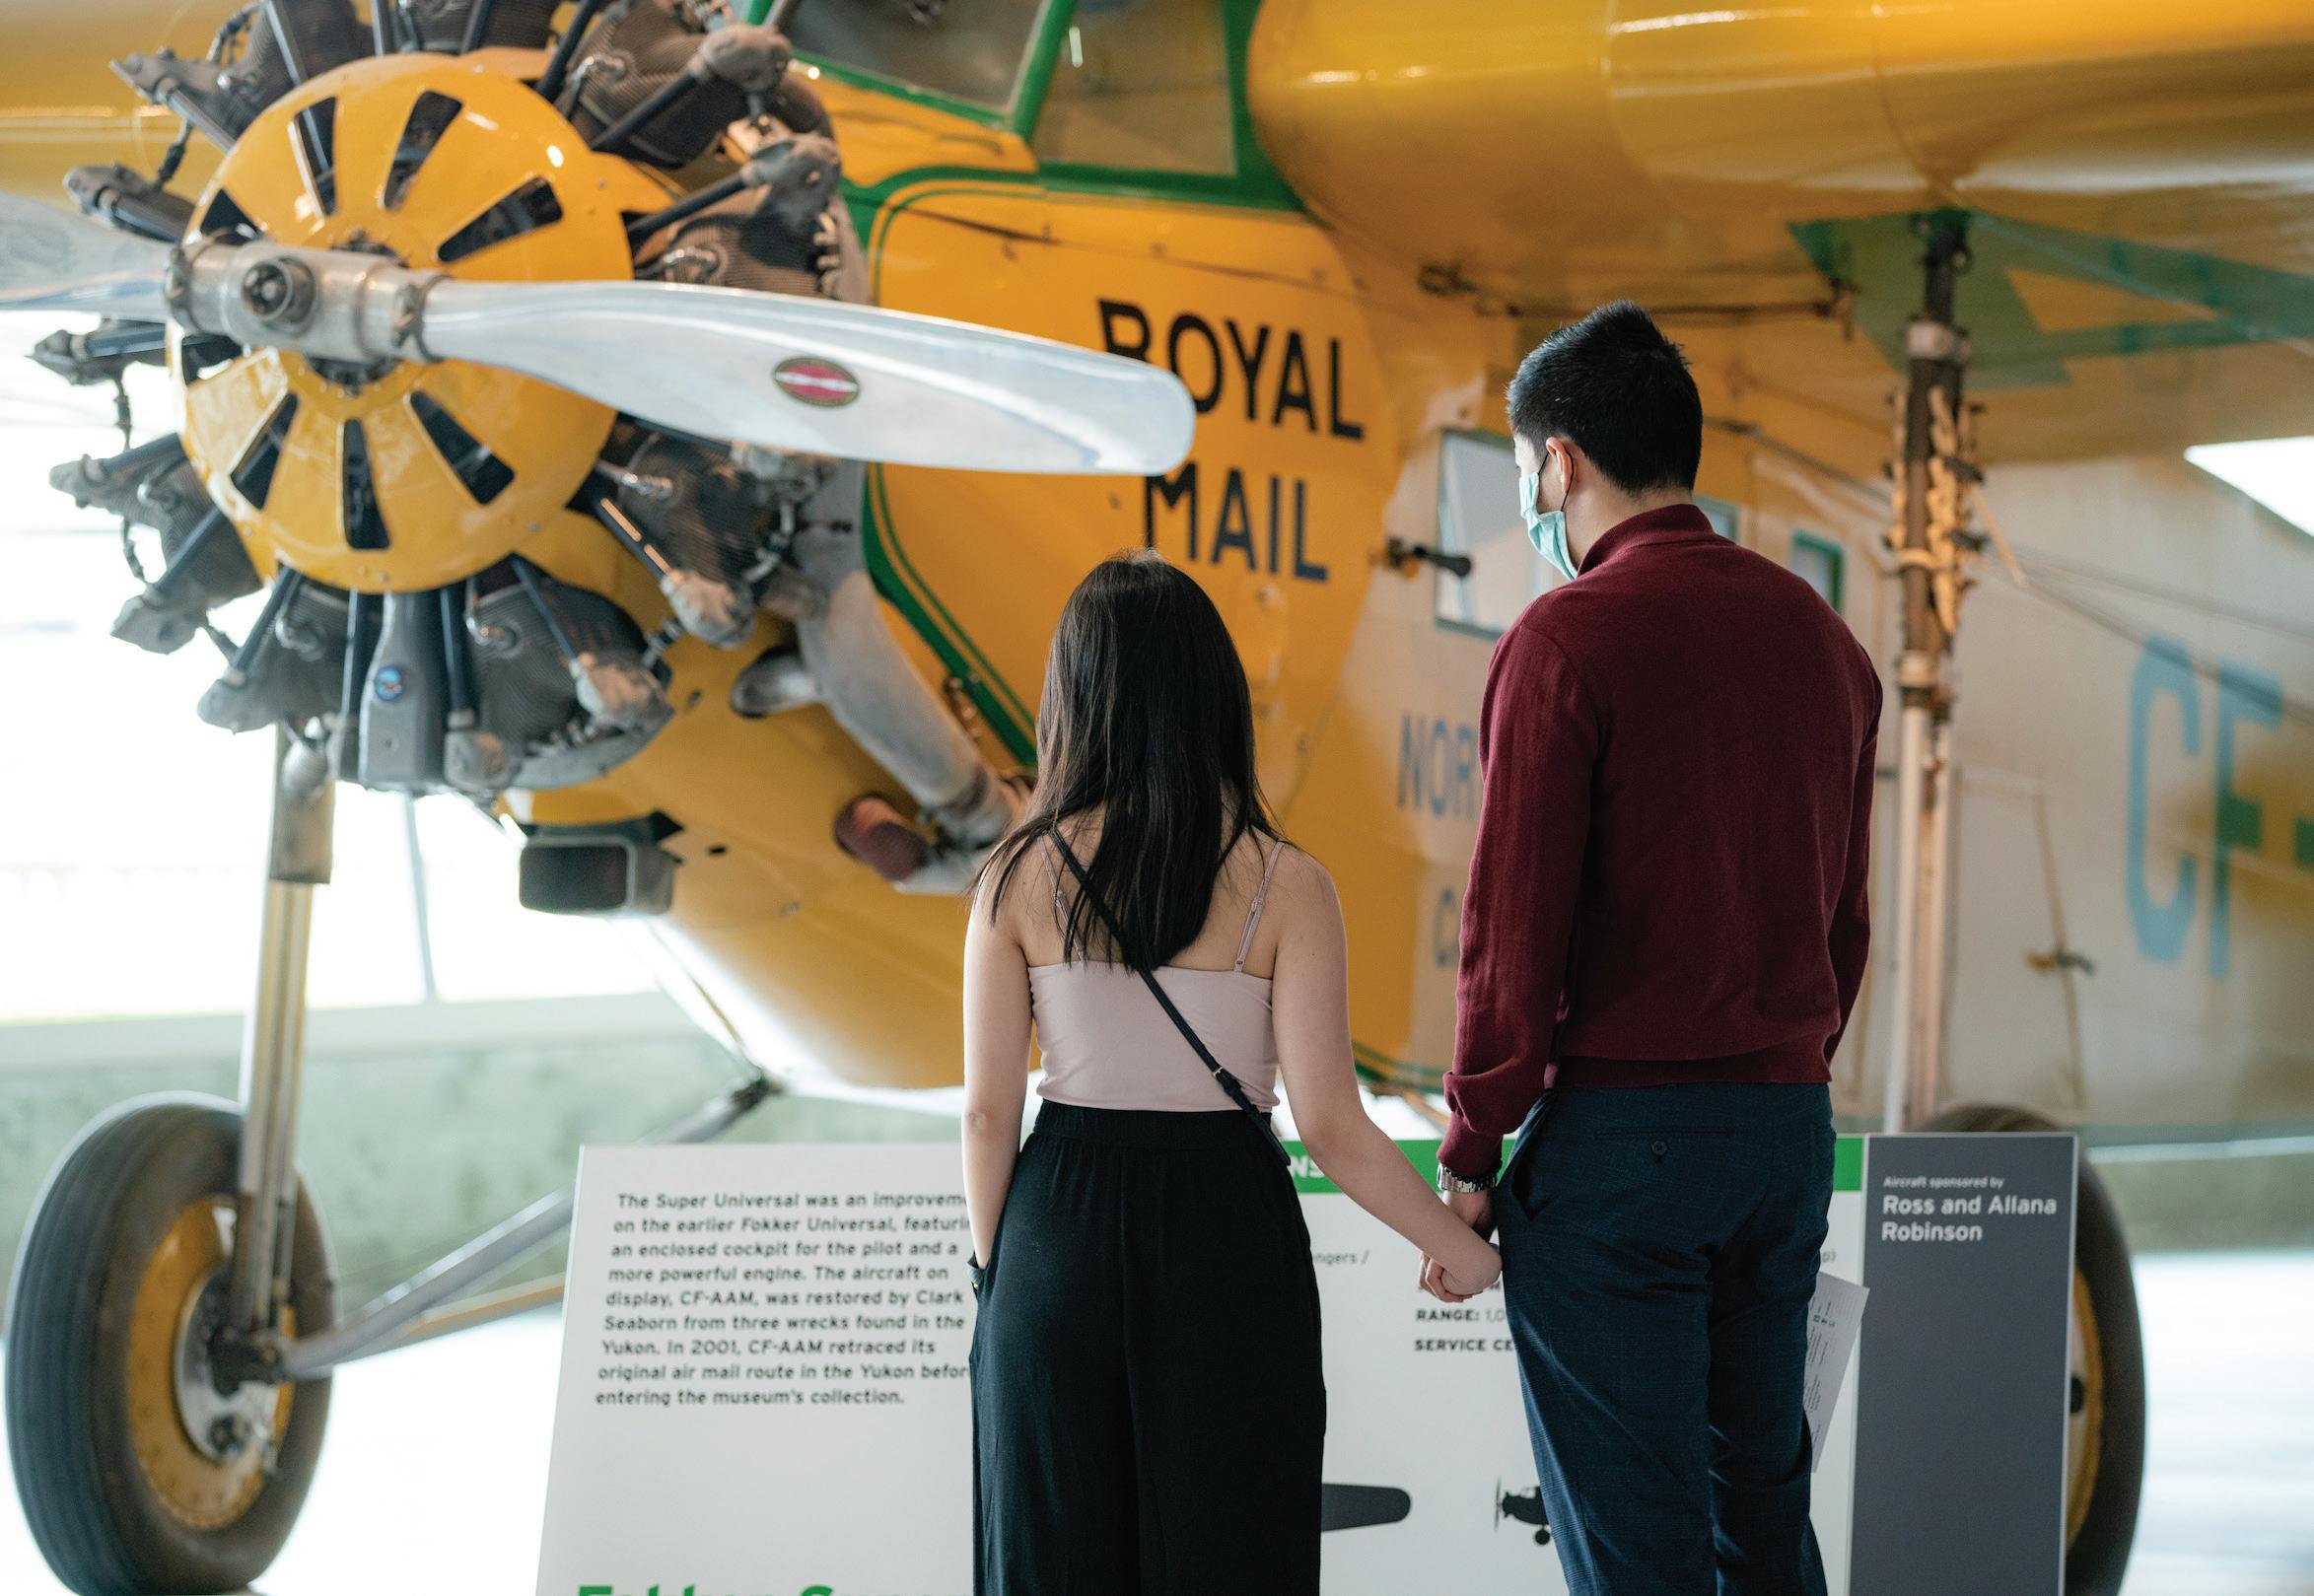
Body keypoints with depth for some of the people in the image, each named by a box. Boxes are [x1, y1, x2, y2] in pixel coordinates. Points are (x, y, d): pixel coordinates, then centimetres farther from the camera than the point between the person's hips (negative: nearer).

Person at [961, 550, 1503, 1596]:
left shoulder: (1020, 880, -5)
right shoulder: (1284, 887, -9)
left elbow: (988, 1114, -3)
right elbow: (1329, 1126, -11)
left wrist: (998, 1274, 11)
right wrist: (1457, 1246, 4)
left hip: (1061, 1230, 2)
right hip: (1226, 1235, -2)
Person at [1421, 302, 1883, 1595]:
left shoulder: (1569, 640, -11)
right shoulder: (1824, 638, 10)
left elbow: (1516, 922, -13)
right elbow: (1846, 918, 15)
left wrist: (1471, 1159, -6)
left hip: (1619, 1137, -7)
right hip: (1789, 1126, 7)